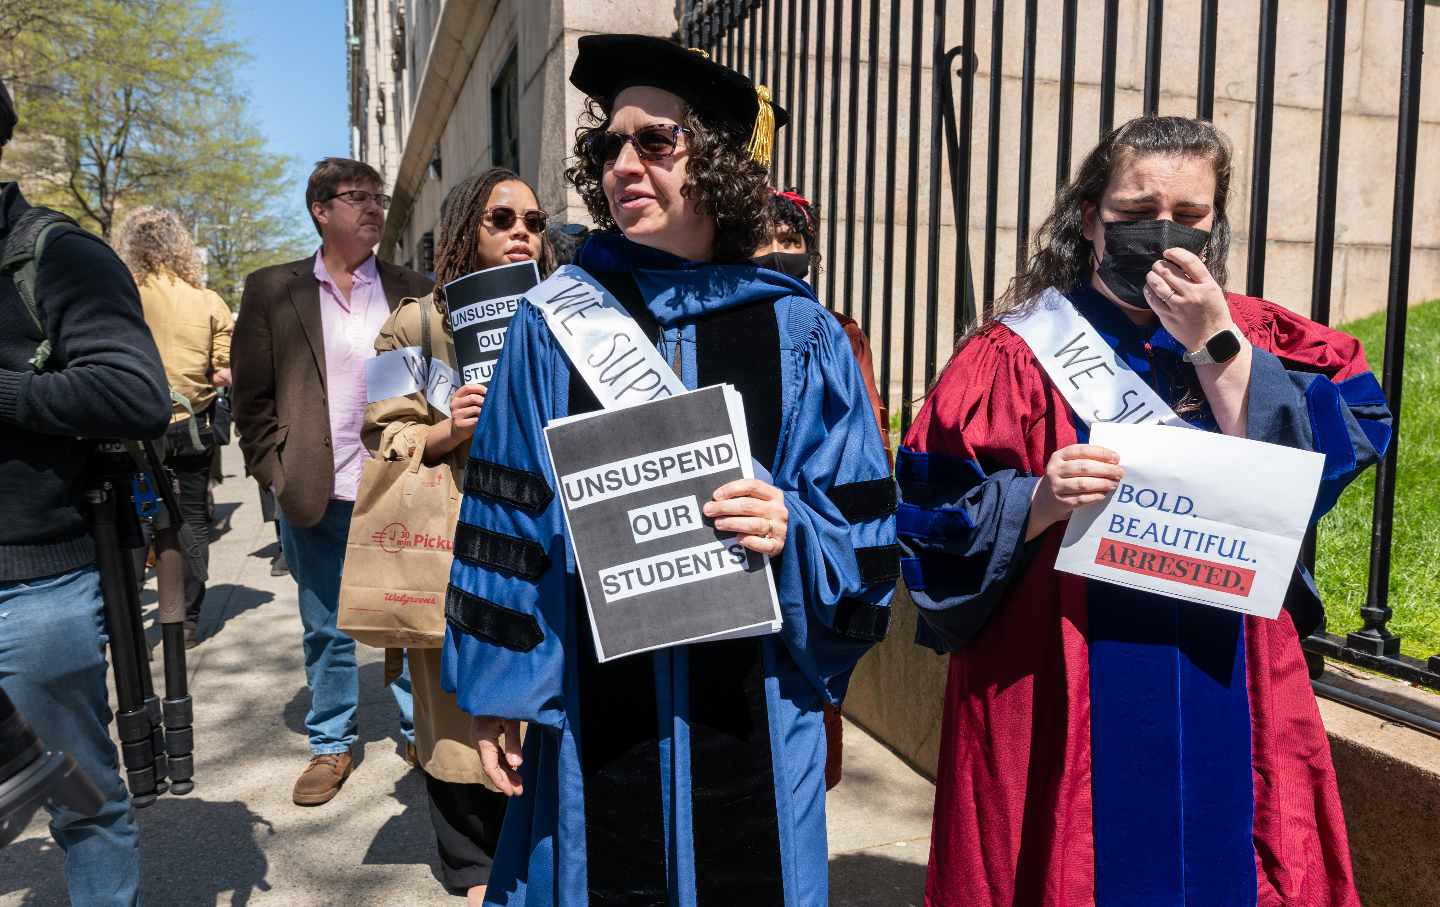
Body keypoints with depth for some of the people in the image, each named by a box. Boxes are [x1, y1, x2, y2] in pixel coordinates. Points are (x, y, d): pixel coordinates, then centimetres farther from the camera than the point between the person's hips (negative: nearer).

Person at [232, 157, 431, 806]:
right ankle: (330, 746, 28)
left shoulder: (411, 291, 7)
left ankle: (424, 734, 26)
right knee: (326, 631, 12)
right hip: (315, 498, 0)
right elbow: (251, 395, 4)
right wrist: (276, 474, -3)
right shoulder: (272, 290, 4)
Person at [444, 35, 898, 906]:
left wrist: (792, 531, -20)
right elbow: (510, 518, 1)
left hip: (751, 709, 1)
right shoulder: (554, 322, -2)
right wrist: (498, 691, 1)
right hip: (593, 707, 0)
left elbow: (864, 529, 1)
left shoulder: (798, 334, -2)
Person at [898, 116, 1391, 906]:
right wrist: (1039, 501, -25)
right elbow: (939, 519, -8)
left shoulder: (1256, 338, 7)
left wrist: (1214, 341, -14)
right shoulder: (1017, 353, -5)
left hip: (1228, 706, 3)